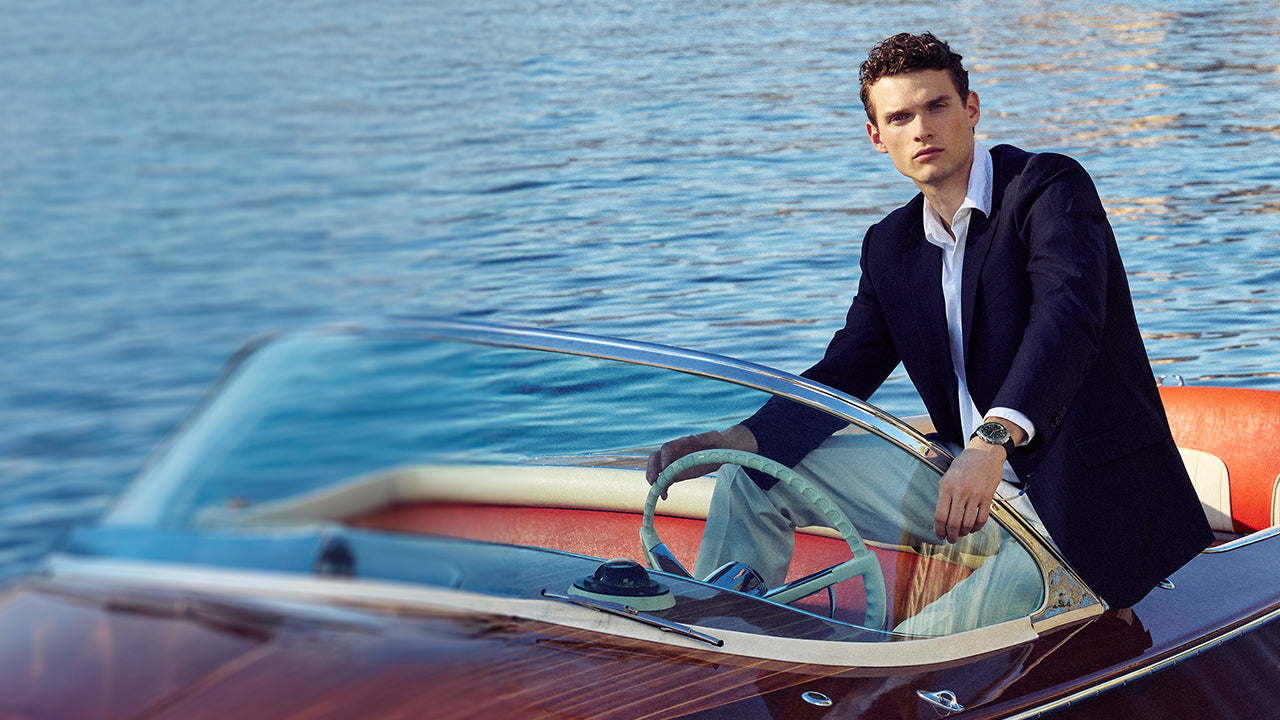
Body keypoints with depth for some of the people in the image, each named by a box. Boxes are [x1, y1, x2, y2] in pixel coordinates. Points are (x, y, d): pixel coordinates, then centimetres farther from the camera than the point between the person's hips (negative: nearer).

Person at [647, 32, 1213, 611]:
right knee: (756, 469, 1)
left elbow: (1067, 318, -27)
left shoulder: (1049, 186, -10)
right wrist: (729, 444, -9)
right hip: (973, 483, 7)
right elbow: (841, 377, 10)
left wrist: (993, 441, -43)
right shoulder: (888, 247, 11)